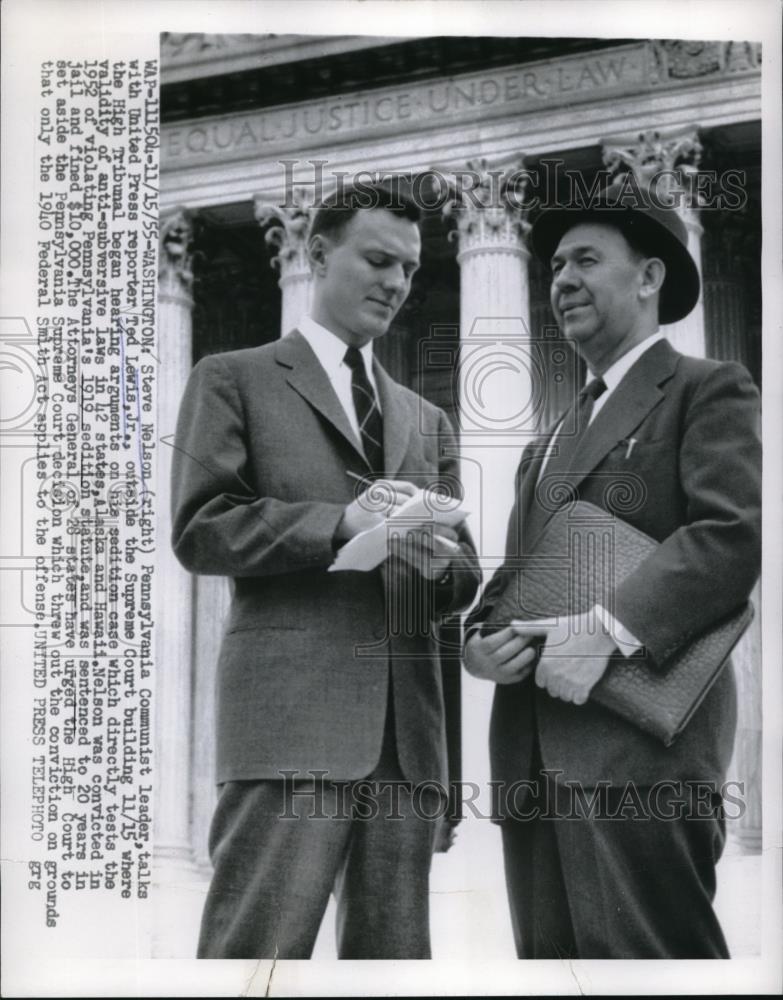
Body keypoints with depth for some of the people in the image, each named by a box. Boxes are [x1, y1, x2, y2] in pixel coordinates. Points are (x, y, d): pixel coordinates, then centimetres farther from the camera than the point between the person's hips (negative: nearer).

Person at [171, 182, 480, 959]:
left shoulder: (427, 420, 25)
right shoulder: (234, 378, 10)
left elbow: (463, 571, 20)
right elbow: (199, 529, -2)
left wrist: (438, 562, -5)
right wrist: (339, 522, -15)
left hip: (407, 717, 5)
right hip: (292, 701, -5)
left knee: (394, 955, 5)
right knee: (256, 950, -10)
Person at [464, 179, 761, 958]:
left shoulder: (709, 390, 4)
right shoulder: (547, 444, 27)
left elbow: (735, 533, -11)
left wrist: (609, 629, -20)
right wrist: (480, 638, 4)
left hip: (639, 745, -7)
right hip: (532, 754, 7)